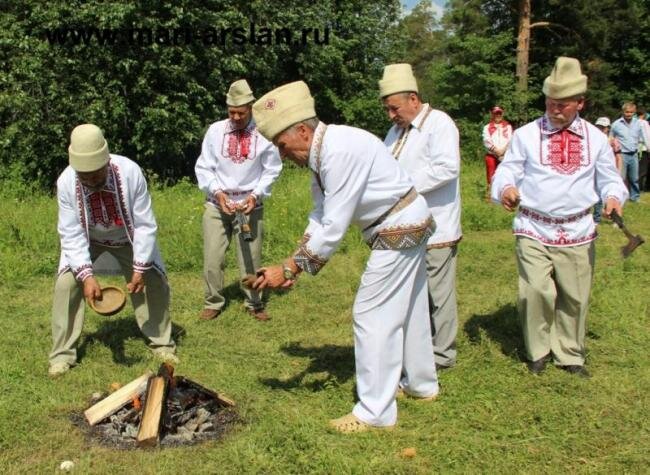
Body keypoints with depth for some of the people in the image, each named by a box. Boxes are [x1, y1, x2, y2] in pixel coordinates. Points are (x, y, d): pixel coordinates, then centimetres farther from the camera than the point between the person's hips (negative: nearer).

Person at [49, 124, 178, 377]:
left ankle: (162, 343, 14)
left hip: (129, 240, 0)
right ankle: (62, 353, 0)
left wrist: (140, 268, -29)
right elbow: (71, 234, -25)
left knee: (155, 281, -6)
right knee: (66, 283, -15)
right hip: (88, 241, 0)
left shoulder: (130, 172, -34)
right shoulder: (66, 182, -30)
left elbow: (145, 225, -26)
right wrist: (86, 275, -35)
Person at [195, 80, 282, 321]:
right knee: (212, 257, 3)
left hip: (249, 205, -1)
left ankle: (254, 304, 24)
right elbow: (203, 167, 2)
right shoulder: (215, 131, -4)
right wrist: (217, 192, -11)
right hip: (217, 204, 1)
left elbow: (271, 171, 1)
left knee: (251, 257, 6)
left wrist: (256, 195, -11)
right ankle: (213, 303, 21)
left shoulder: (264, 133, -7)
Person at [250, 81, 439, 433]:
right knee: (407, 309, 21)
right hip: (408, 225, 10)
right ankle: (421, 384, 39)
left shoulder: (340, 151, -27)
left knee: (372, 315, -5)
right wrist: (294, 265, -2)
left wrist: (288, 269, -21)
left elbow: (334, 228, -27)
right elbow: (320, 216, 6)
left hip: (399, 230, -10)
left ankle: (375, 413, 5)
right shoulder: (321, 151, 3)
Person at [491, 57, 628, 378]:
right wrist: (506, 188, -25)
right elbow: (508, 170, -1)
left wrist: (613, 197, -10)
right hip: (534, 230, -2)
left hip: (578, 231, 3)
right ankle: (537, 352, 11)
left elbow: (608, 178, 13)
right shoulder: (526, 135, 1)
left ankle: (569, 355, 28)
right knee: (536, 291, -13)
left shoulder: (595, 139, 8)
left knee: (575, 297, 9)